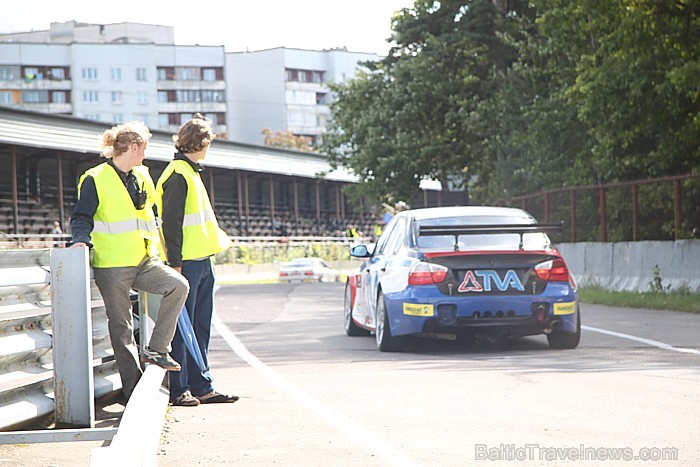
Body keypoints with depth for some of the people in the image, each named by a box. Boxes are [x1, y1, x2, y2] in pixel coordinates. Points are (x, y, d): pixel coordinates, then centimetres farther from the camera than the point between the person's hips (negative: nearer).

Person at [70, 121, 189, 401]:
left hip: (144, 262, 6)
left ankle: (155, 350, -10)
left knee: (178, 285, -18)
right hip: (112, 267, -6)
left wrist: (156, 248, 27)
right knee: (121, 326, -2)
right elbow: (82, 217, -6)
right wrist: (82, 239, -25)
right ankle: (134, 388, 4)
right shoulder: (95, 180, -4)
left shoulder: (141, 177, 17)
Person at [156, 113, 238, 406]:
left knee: (200, 327, 11)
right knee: (182, 327, -5)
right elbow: (171, 222, -16)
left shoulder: (191, 172, 18)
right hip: (187, 262, -10)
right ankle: (179, 390, -2)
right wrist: (175, 261, -18)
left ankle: (202, 387, 14)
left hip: (202, 261, 10)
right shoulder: (178, 174, -12)